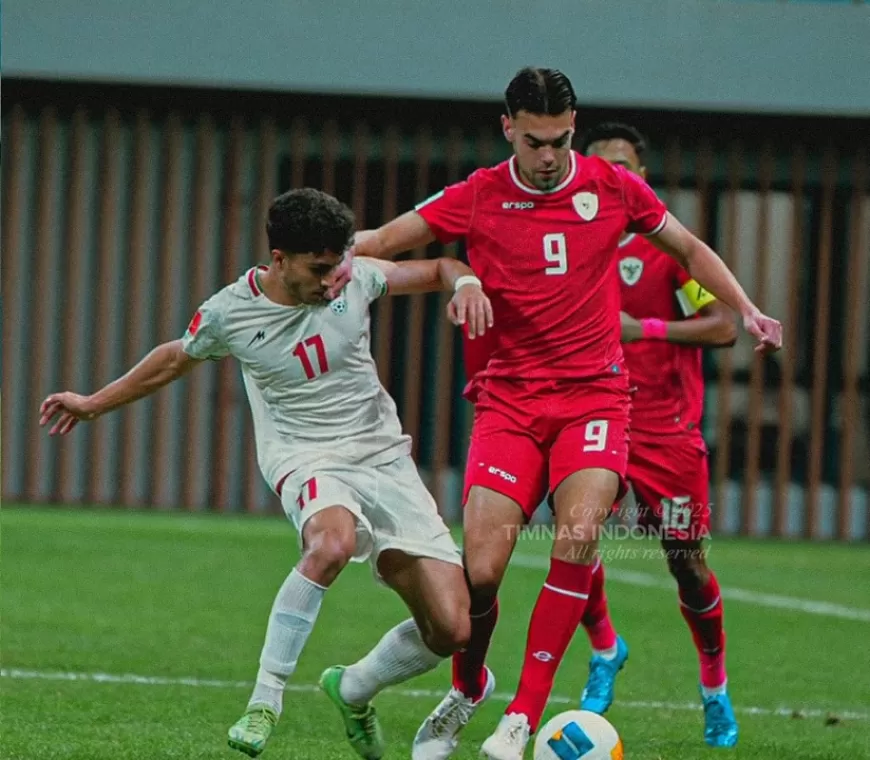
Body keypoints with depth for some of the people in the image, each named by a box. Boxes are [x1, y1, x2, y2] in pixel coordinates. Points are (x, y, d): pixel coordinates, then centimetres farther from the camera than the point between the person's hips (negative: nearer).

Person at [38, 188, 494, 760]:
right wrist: (94, 404, 26)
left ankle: (353, 691, 23)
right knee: (332, 542, -42)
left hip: (386, 456, 3)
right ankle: (265, 700, -31)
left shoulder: (354, 279, -2)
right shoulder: (230, 312, -5)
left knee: (451, 630, -7)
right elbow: (176, 359, 16)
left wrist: (466, 283, -11)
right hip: (309, 458, -3)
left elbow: (435, 270, 13)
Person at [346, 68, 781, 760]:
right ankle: (468, 688, 20)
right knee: (480, 566, -12)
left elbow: (689, 248, 15)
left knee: (579, 535, -25)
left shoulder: (612, 186, 1)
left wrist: (746, 311, 5)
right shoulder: (478, 197, 0)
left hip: (593, 395, 0)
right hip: (509, 397, 0)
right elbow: (383, 241, 0)